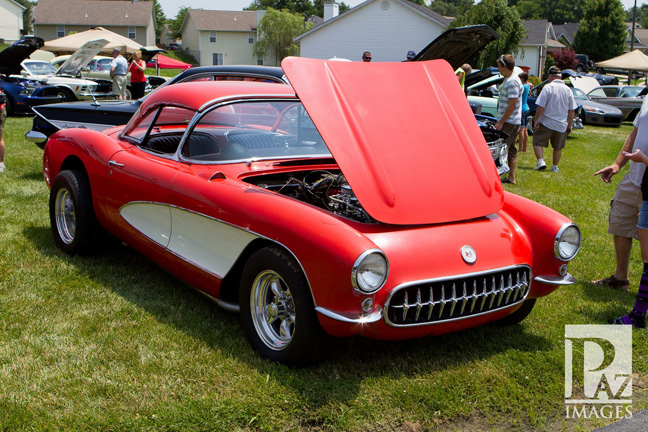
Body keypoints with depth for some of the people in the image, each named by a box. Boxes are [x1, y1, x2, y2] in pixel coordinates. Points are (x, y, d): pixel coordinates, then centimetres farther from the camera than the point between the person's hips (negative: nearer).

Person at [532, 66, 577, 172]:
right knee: (558, 147, 15)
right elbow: (571, 110, 6)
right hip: (561, 125, 5)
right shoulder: (568, 90, 4)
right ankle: (555, 167, 21)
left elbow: (540, 106, -15)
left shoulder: (548, 87, -10)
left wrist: (536, 121, -8)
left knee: (538, 142, 6)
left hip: (546, 123, -4)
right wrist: (569, 125, 13)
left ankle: (541, 161, -9)